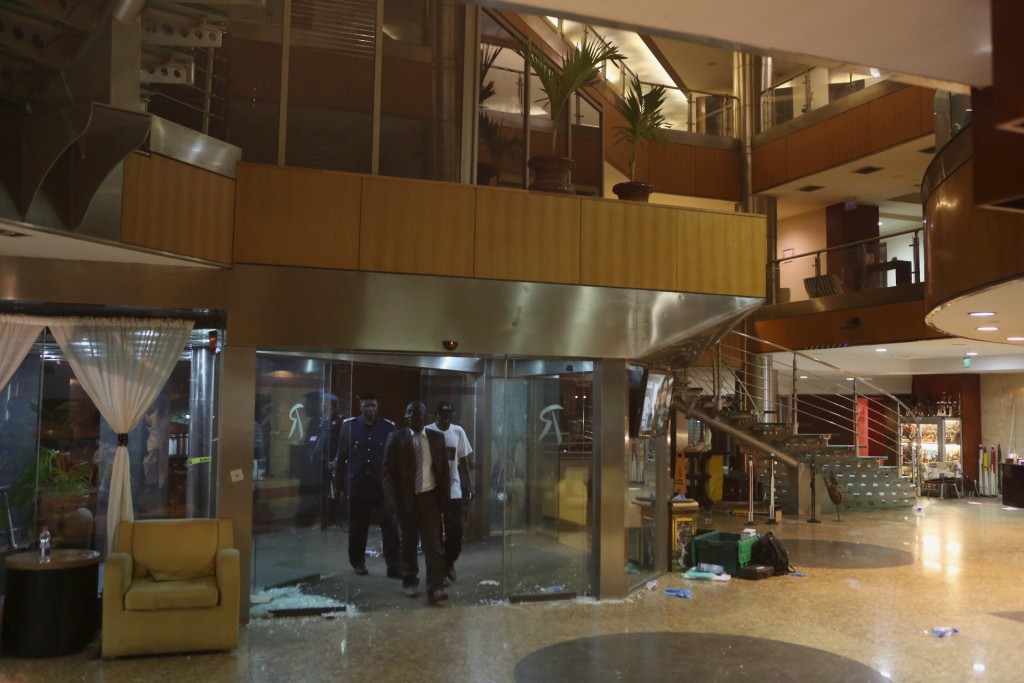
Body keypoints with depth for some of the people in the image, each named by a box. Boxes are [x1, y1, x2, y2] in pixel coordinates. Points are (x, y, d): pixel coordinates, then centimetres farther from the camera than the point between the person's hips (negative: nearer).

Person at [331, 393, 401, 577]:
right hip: (357, 485, 1)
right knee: (357, 527, 11)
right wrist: (337, 463, -9)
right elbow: (342, 453, 6)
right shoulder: (348, 425, 2)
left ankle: (394, 566, 3)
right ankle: (358, 562, 29)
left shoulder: (388, 427, 0)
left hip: (383, 486, -1)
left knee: (390, 526, -3)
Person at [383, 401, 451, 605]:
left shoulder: (437, 437, 4)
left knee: (433, 543, -6)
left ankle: (435, 589, -8)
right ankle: (410, 582, 29)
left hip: (430, 497, 0)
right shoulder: (396, 438, -1)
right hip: (406, 498, 0)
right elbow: (388, 471, -2)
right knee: (408, 542, 12)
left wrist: (445, 498, 3)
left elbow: (444, 469, 7)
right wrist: (392, 498, -12)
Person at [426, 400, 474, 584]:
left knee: (456, 530, 5)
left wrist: (469, 485, 3)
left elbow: (464, 460, 8)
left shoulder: (458, 432, 1)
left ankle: (449, 563, 28)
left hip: (454, 490, 3)